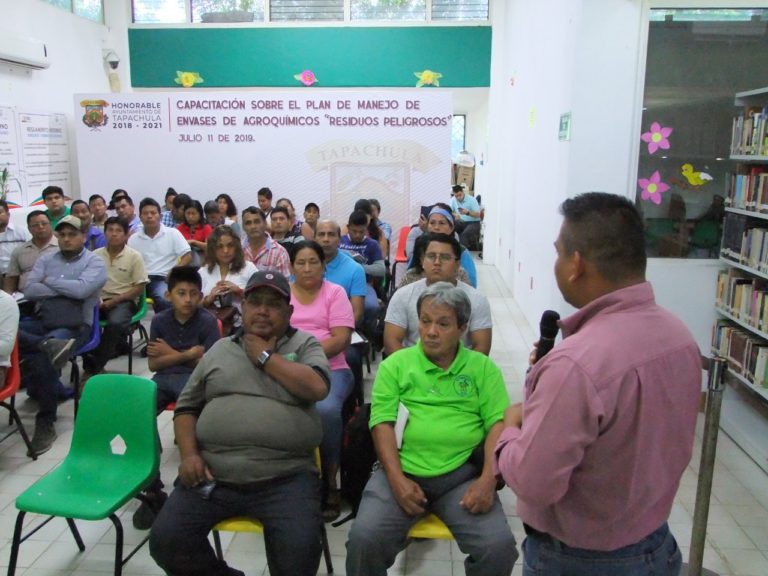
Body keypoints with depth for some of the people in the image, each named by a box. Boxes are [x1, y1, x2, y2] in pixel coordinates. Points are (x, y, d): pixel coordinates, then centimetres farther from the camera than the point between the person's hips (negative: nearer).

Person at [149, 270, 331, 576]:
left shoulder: (305, 344, 9)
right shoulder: (220, 349, 18)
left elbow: (317, 387, -11)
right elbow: (186, 407, 19)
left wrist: (264, 356, -3)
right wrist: (189, 453, 1)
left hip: (286, 478, -3)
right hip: (212, 476, 4)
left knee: (299, 549, -26)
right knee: (166, 540, -13)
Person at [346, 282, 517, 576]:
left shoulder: (483, 368, 8)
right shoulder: (395, 364, 7)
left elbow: (498, 423, 1)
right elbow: (382, 422, -1)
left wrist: (488, 478, -13)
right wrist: (397, 479, -13)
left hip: (462, 474, 0)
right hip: (402, 471, 0)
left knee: (499, 546, -20)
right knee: (364, 538, -21)